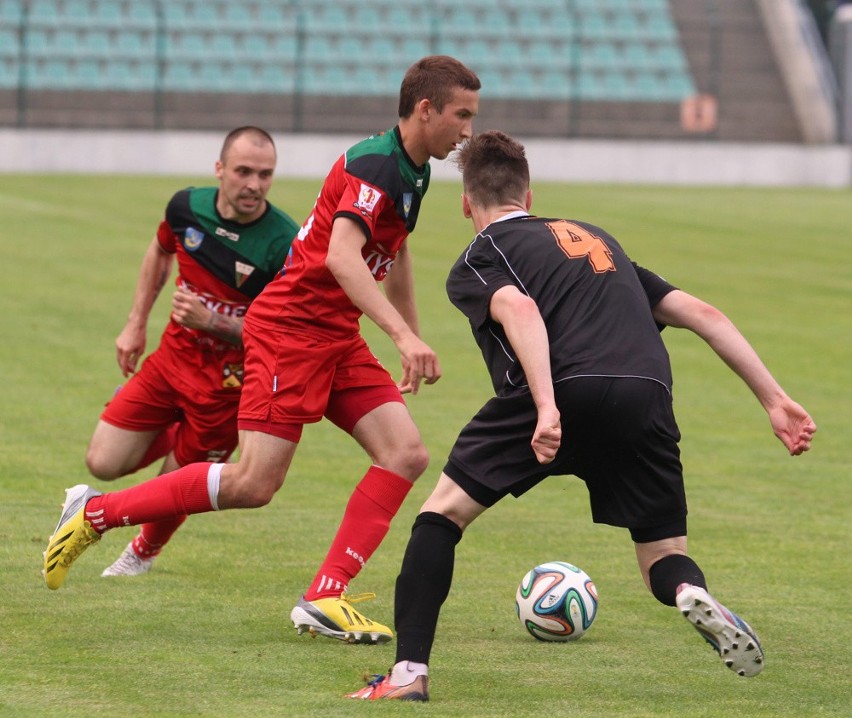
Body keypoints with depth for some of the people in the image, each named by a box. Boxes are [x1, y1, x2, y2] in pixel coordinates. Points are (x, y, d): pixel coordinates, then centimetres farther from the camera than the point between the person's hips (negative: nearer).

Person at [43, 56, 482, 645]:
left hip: (339, 340, 9)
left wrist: (413, 342, 34)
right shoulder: (375, 165, -18)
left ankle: (325, 598, -8)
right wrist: (404, 335, -41)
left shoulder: (413, 173, 12)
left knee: (407, 453, -6)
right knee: (253, 484, -13)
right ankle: (95, 513, 2)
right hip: (290, 327, -9)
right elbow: (342, 257, -33)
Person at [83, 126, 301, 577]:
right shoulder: (187, 206, -9)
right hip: (172, 357, 4)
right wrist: (136, 324, 15)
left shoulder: (284, 244, -24)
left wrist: (211, 322, -31)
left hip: (228, 382, -4)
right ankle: (175, 437, 29)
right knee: (103, 463, -1)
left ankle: (144, 552, 40)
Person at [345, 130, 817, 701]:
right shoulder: (597, 238, 35)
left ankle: (410, 672, 3)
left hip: (562, 393, -4)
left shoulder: (477, 261, 18)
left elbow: (519, 309, -7)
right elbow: (704, 315, 28)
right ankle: (691, 593, -18)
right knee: (665, 561, 18)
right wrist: (775, 398, 25)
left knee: (443, 513, 15)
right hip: (646, 395, 4)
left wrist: (547, 408, -19)